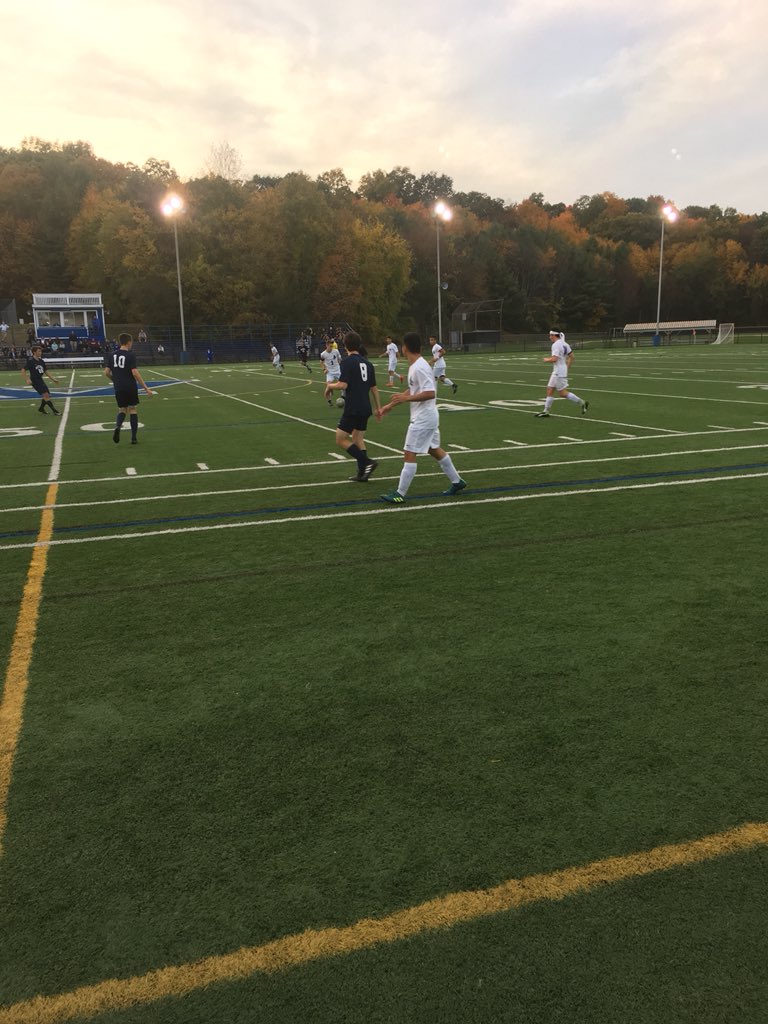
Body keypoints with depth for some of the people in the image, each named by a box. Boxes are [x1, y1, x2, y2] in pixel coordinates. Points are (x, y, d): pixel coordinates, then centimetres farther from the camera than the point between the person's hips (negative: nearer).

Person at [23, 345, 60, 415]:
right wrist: (27, 379, -21)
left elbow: (45, 371, 18)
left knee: (47, 396, 8)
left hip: (40, 380, 8)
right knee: (45, 394, -17)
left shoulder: (41, 361, 8)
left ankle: (41, 408, 31)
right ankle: (54, 410, -15)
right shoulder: (31, 361, -12)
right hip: (35, 381, -8)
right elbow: (23, 370, -13)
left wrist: (52, 379, 15)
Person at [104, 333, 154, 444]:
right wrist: (146, 388, -16)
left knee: (122, 409, 15)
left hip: (118, 388, 4)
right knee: (132, 409, 8)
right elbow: (135, 373, -18)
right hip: (130, 387, -4)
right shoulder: (130, 355, -10)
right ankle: (134, 438, 8)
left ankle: (117, 426, -17)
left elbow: (107, 372, 4)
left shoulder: (113, 355, 5)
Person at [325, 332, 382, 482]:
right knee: (358, 439, 18)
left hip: (352, 409, -8)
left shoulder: (347, 361, -12)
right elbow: (374, 388, 14)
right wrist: (379, 407, 21)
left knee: (341, 440, 1)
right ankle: (362, 473, 16)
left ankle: (367, 462, -9)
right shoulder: (367, 363, 10)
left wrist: (330, 386, 0)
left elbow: (343, 385, -20)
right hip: (365, 408, 8)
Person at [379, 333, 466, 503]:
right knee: (434, 450, 20)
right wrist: (391, 405, 20)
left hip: (423, 419, -10)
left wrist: (406, 398, -28)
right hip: (427, 417, 10)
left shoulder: (419, 368, -20)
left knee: (409, 454, -7)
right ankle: (457, 482, 31)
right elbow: (413, 391, 21)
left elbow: (430, 393, -27)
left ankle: (400, 494, -4)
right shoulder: (415, 366, 11)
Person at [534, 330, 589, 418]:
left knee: (563, 393, -4)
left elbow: (554, 359, -26)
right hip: (557, 372, 10)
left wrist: (547, 359, -7)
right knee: (550, 390, 10)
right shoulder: (564, 343, 11)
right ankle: (546, 411, 13)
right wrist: (567, 367, 22)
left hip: (559, 372, -10)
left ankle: (582, 403, 1)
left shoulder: (556, 345, -17)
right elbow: (571, 356, 16)